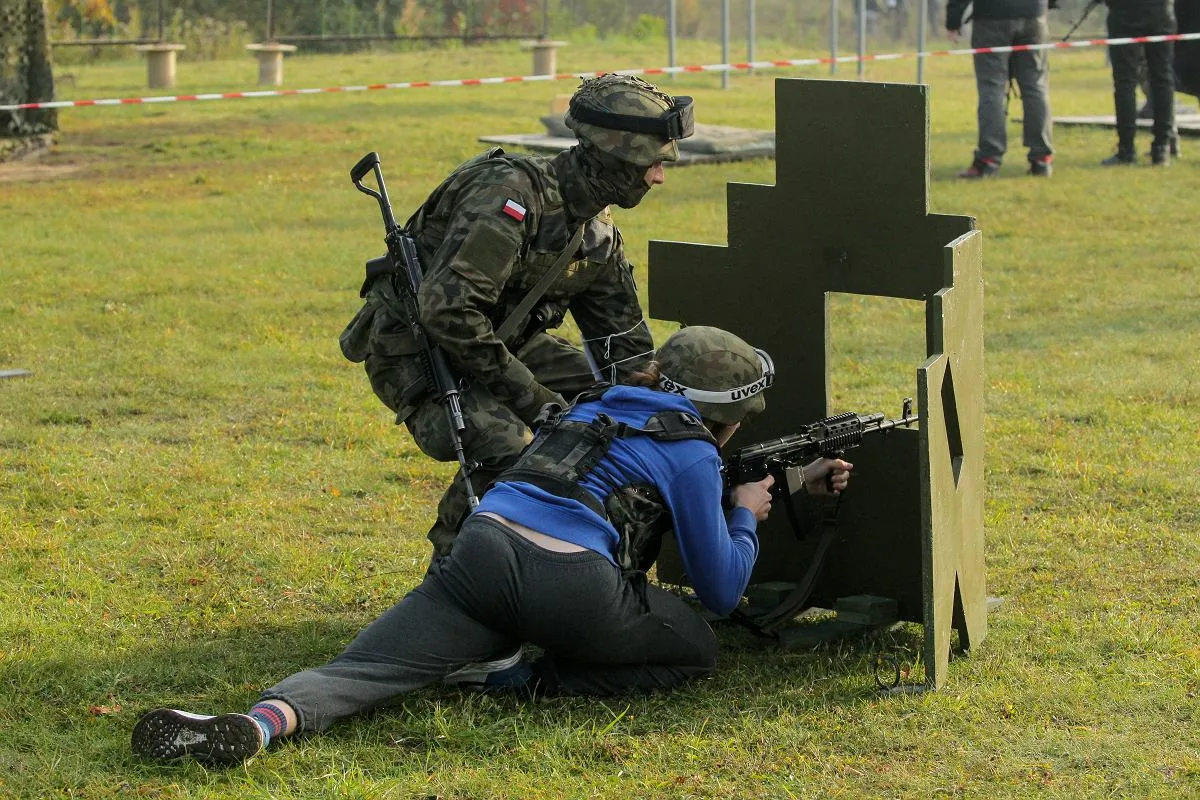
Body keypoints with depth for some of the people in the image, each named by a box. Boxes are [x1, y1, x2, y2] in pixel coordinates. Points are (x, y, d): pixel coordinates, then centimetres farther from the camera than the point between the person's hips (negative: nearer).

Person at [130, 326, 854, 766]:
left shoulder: (593, 407, 33)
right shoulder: (692, 452, 12)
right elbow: (722, 591, 12)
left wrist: (792, 482, 56)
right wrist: (747, 516, 30)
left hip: (481, 552, 5)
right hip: (570, 584, -5)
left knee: (362, 669, -8)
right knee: (699, 651, 19)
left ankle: (265, 720, -41)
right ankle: (527, 679, -1)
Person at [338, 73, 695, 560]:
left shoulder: (597, 233, 1)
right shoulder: (514, 195, -27)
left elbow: (627, 348, 10)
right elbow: (446, 307, -34)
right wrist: (527, 393, -28)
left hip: (499, 342, 9)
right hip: (413, 352, -9)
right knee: (506, 451, -30)